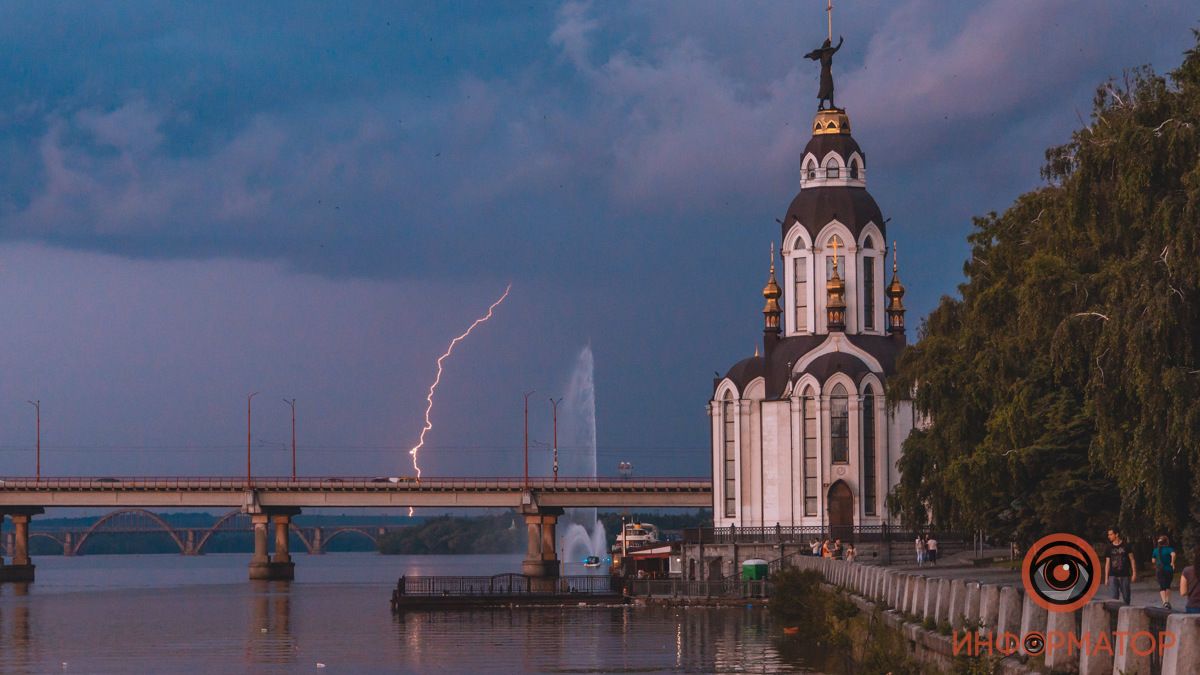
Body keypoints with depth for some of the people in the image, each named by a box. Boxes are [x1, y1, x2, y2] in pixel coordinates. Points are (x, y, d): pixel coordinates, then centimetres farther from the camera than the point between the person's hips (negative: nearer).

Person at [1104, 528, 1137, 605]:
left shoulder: (1125, 546, 1)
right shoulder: (1110, 548, 6)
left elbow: (1132, 560, 4)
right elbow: (1107, 563, 8)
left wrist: (1134, 573, -3)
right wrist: (1106, 578, 5)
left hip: (1124, 575, -1)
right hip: (1113, 576, 1)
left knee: (1125, 597, 3)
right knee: (1115, 596, -7)